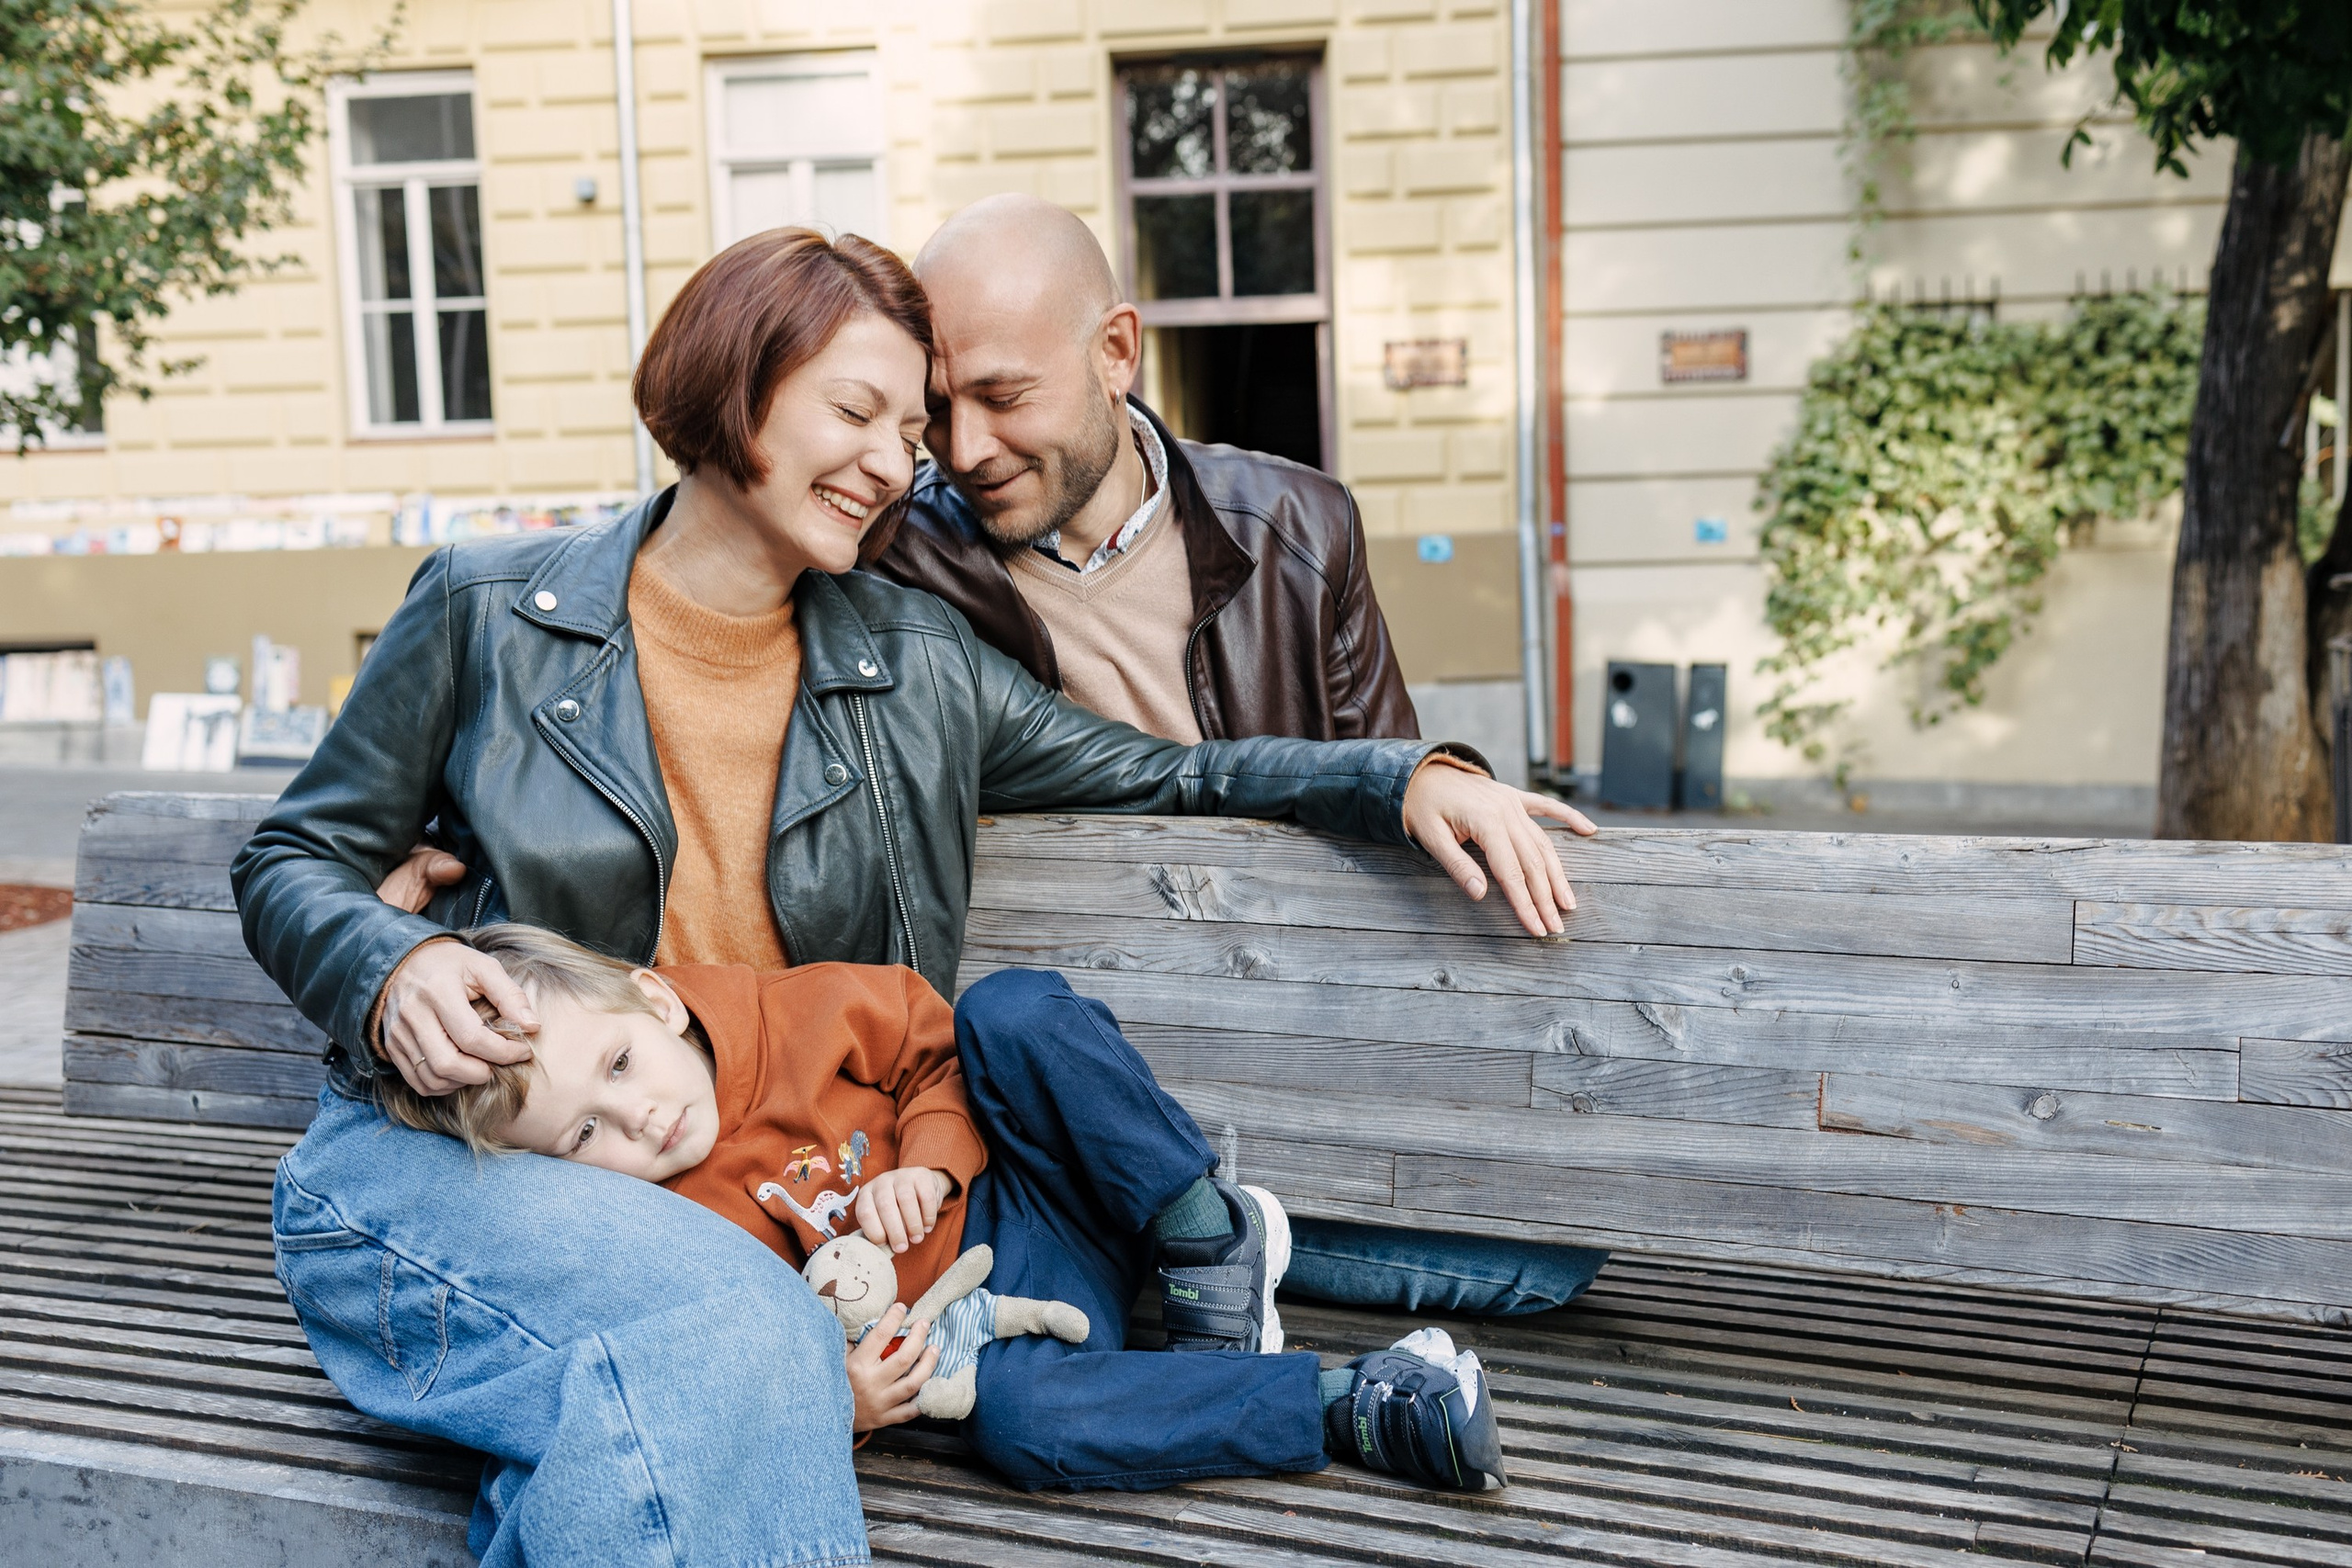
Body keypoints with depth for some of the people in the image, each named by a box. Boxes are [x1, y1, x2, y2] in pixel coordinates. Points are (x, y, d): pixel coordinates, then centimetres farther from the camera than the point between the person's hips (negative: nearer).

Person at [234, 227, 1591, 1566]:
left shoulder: (916, 670, 8)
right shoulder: (488, 612, 0)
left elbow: (1162, 776, 12)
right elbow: (294, 862, 6)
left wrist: (1411, 780, -2)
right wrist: (395, 971, -16)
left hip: (732, 1197, 2)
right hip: (444, 1163, -2)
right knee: (739, 1333, -33)